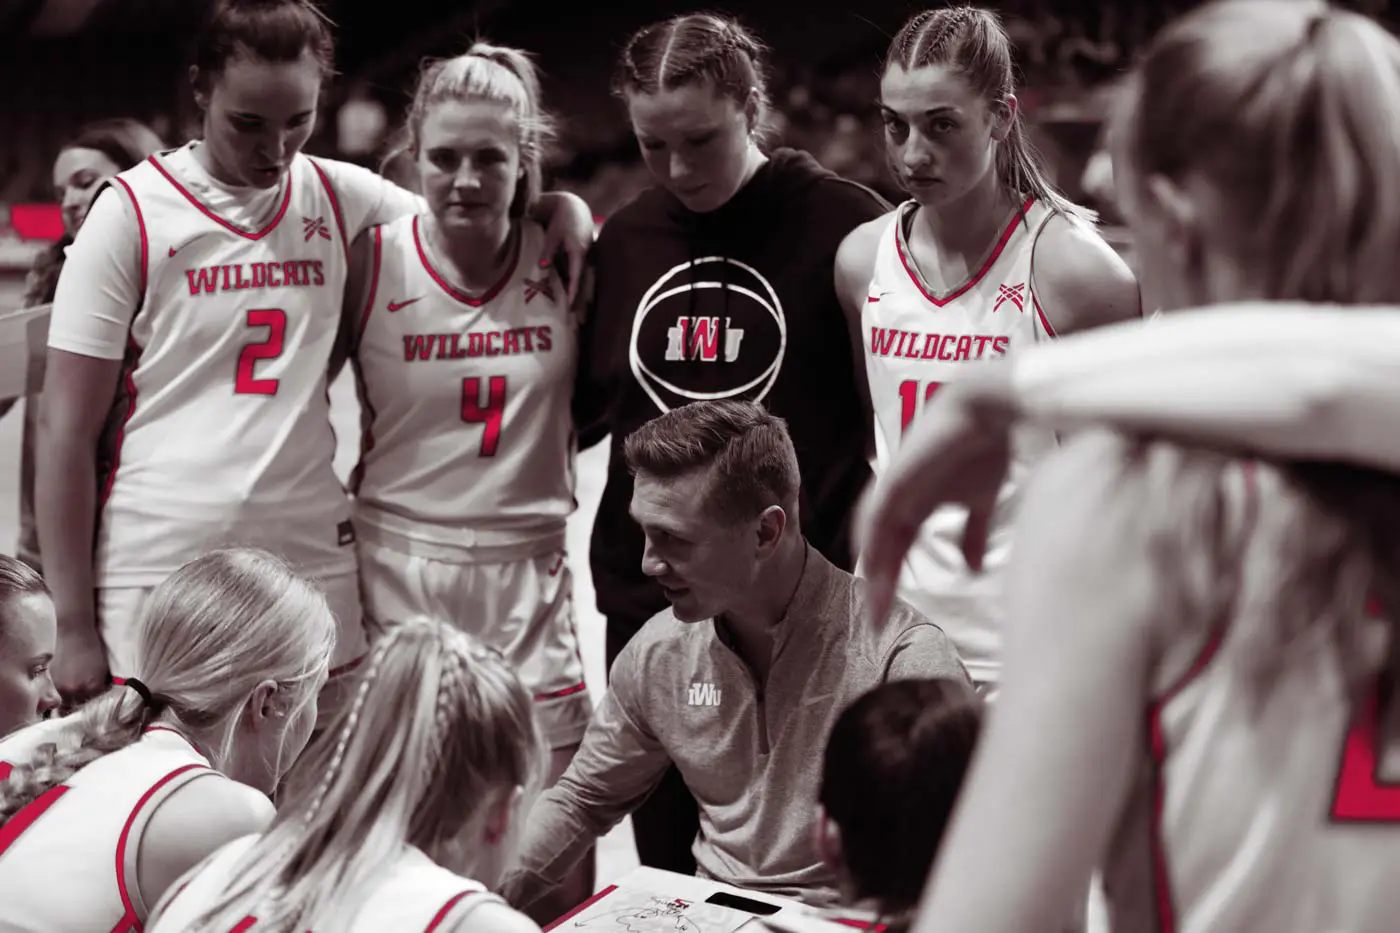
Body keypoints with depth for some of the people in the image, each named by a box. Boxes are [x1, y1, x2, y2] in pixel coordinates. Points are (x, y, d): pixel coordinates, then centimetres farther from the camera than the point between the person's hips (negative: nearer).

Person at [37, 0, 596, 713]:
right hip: (155, 577, -3)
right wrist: (73, 627, -5)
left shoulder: (341, 197, 6)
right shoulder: (131, 213, -3)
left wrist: (562, 222, -3)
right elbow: (67, 431, -3)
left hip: (314, 568, 3)